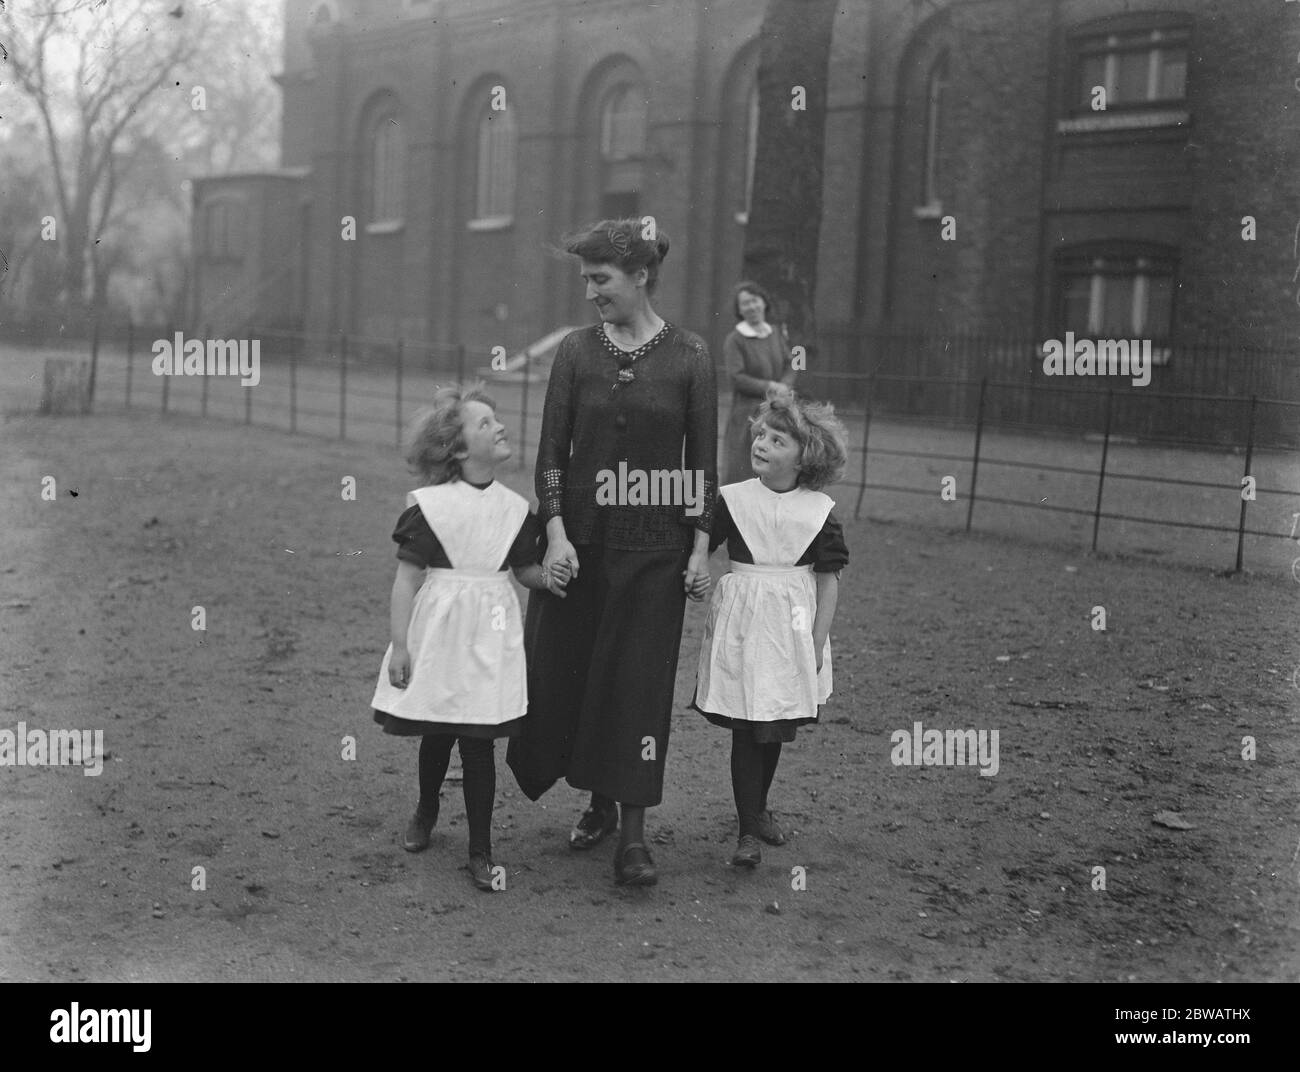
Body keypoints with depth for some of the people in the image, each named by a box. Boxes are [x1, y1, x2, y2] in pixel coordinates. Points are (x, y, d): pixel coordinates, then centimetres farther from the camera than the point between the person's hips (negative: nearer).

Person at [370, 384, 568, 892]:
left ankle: (480, 850, 11)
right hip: (436, 630, -2)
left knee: (479, 741, 0)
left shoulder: (514, 508, 2)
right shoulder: (428, 505, -9)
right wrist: (399, 645, -9)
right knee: (436, 732, 12)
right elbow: (407, 578, -7)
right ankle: (425, 811, 42)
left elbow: (524, 569, 15)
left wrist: (548, 577, -8)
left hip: (490, 634, 2)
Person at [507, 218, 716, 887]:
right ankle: (599, 803, 28)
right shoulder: (576, 351, 1)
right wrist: (556, 533, -11)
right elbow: (551, 451, -1)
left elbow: (703, 462, 0)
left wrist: (701, 547, -4)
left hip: (655, 543, -2)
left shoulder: (688, 358, -3)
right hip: (581, 537, 3)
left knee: (642, 681, 0)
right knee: (565, 673, 7)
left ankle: (632, 835, 7)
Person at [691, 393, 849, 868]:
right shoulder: (732, 499, -4)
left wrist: (818, 641, -3)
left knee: (776, 730, 14)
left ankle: (758, 808, 37)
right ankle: (748, 832, 5)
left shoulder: (819, 511, -2)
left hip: (793, 628, 2)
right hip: (740, 624, -1)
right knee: (745, 730, -3)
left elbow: (828, 579, 0)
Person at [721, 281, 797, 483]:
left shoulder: (776, 335, 11)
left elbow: (789, 366, 10)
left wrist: (784, 387, -10)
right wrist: (770, 387, -17)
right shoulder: (734, 340, -8)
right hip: (748, 414, -5)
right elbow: (737, 378, -14)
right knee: (744, 473, -3)